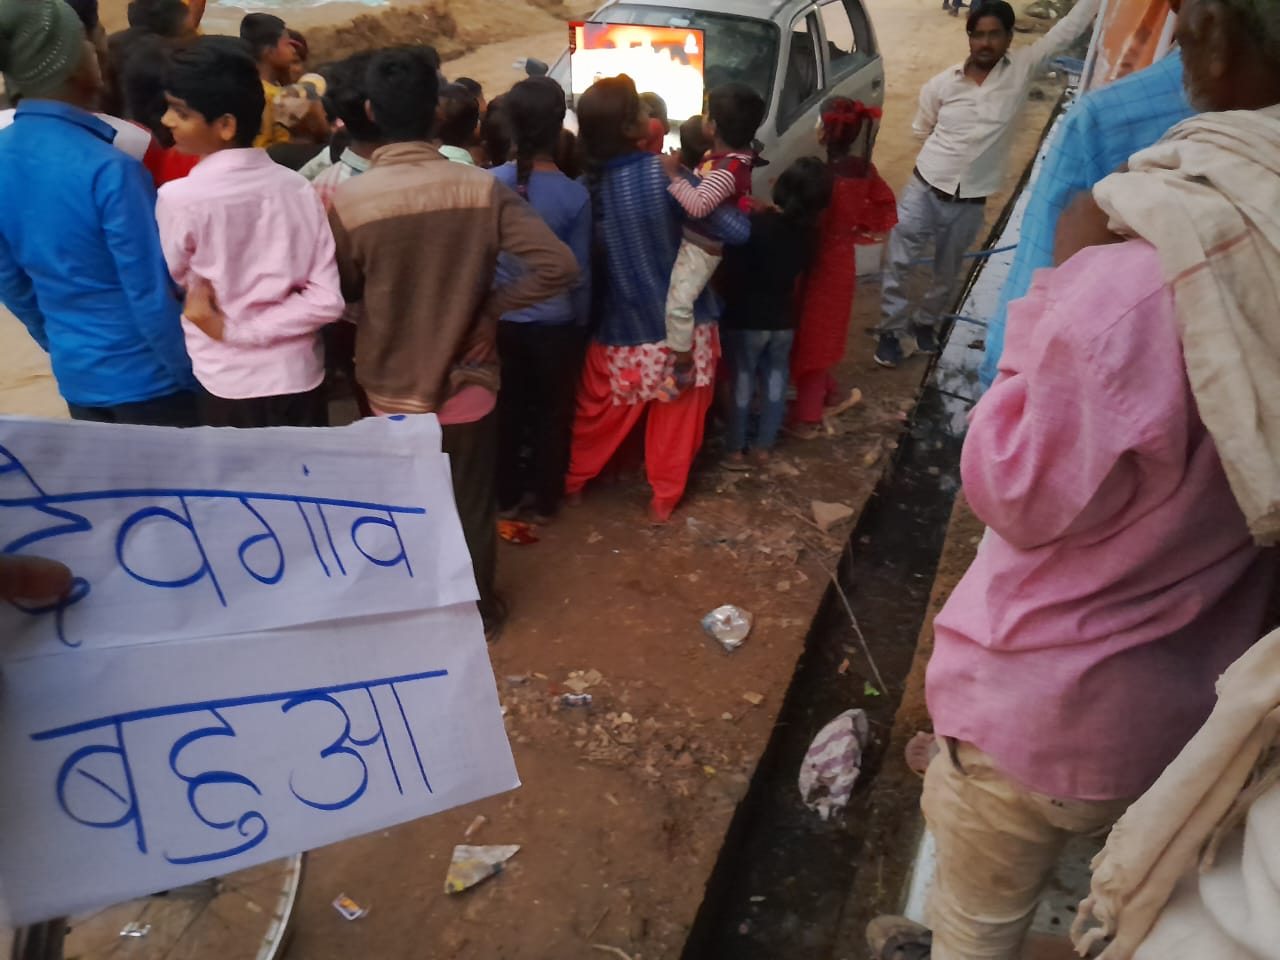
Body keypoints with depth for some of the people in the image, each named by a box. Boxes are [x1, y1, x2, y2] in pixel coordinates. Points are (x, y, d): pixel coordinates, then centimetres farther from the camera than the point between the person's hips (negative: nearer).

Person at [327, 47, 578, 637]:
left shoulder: (347, 202, -15)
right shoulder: (482, 190, -14)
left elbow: (342, 293, -1)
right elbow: (560, 266, -20)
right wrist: (492, 306, -9)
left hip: (393, 387, 1)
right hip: (466, 382, 0)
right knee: (473, 510, 18)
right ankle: (477, 612, 36)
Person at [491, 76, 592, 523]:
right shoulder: (575, 195, -15)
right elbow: (579, 272, -9)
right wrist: (581, 320, 7)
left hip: (501, 319, 3)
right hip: (555, 323, -2)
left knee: (507, 409, 18)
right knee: (553, 413, 14)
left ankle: (507, 496, 31)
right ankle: (545, 500, 27)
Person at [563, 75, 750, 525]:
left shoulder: (589, 183, -10)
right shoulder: (663, 173, -20)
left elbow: (584, 259, 1)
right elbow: (737, 231, -18)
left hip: (618, 327, 3)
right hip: (679, 323, -3)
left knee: (600, 411, 23)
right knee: (675, 417, 18)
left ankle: (572, 480, 41)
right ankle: (664, 498, 30)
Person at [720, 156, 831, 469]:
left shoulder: (754, 225, -21)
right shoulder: (808, 232, -6)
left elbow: (733, 272, -17)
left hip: (746, 319, -3)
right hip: (783, 319, 3)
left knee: (742, 380, 9)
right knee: (776, 379, 16)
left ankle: (736, 450, 16)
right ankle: (762, 447, 22)